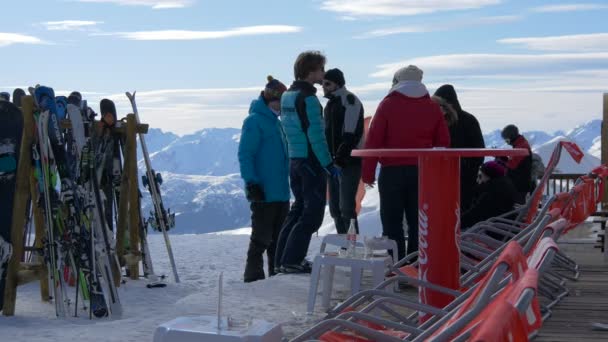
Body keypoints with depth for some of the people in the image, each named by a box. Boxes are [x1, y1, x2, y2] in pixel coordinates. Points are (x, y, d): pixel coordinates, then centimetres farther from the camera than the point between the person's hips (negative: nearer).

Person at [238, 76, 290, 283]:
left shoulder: (275, 122, 17)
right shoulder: (254, 121, -10)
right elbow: (245, 155, -15)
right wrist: (251, 182, -21)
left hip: (281, 192, 9)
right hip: (264, 193, -9)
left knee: (279, 236, 13)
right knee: (262, 237, -6)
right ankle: (254, 277, 1)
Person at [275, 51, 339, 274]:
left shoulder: (287, 96, 13)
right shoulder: (307, 98, -16)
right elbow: (316, 136, -20)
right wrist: (329, 165, -16)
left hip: (295, 161, 9)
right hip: (311, 162, -9)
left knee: (299, 209, 18)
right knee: (312, 214, -3)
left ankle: (282, 259, 21)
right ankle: (291, 261, -4)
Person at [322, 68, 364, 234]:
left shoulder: (349, 100, -9)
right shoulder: (331, 103, 19)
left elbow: (352, 133, -19)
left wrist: (341, 155, -26)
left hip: (349, 162, -9)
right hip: (334, 162, 9)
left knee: (346, 207, -14)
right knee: (335, 208, 10)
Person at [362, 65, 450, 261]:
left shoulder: (388, 105, -2)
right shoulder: (432, 107, 8)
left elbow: (373, 140, -6)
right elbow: (443, 142, 10)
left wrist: (367, 172, -3)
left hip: (392, 171, -3)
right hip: (422, 172, 3)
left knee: (392, 222, 2)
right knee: (418, 222, 9)